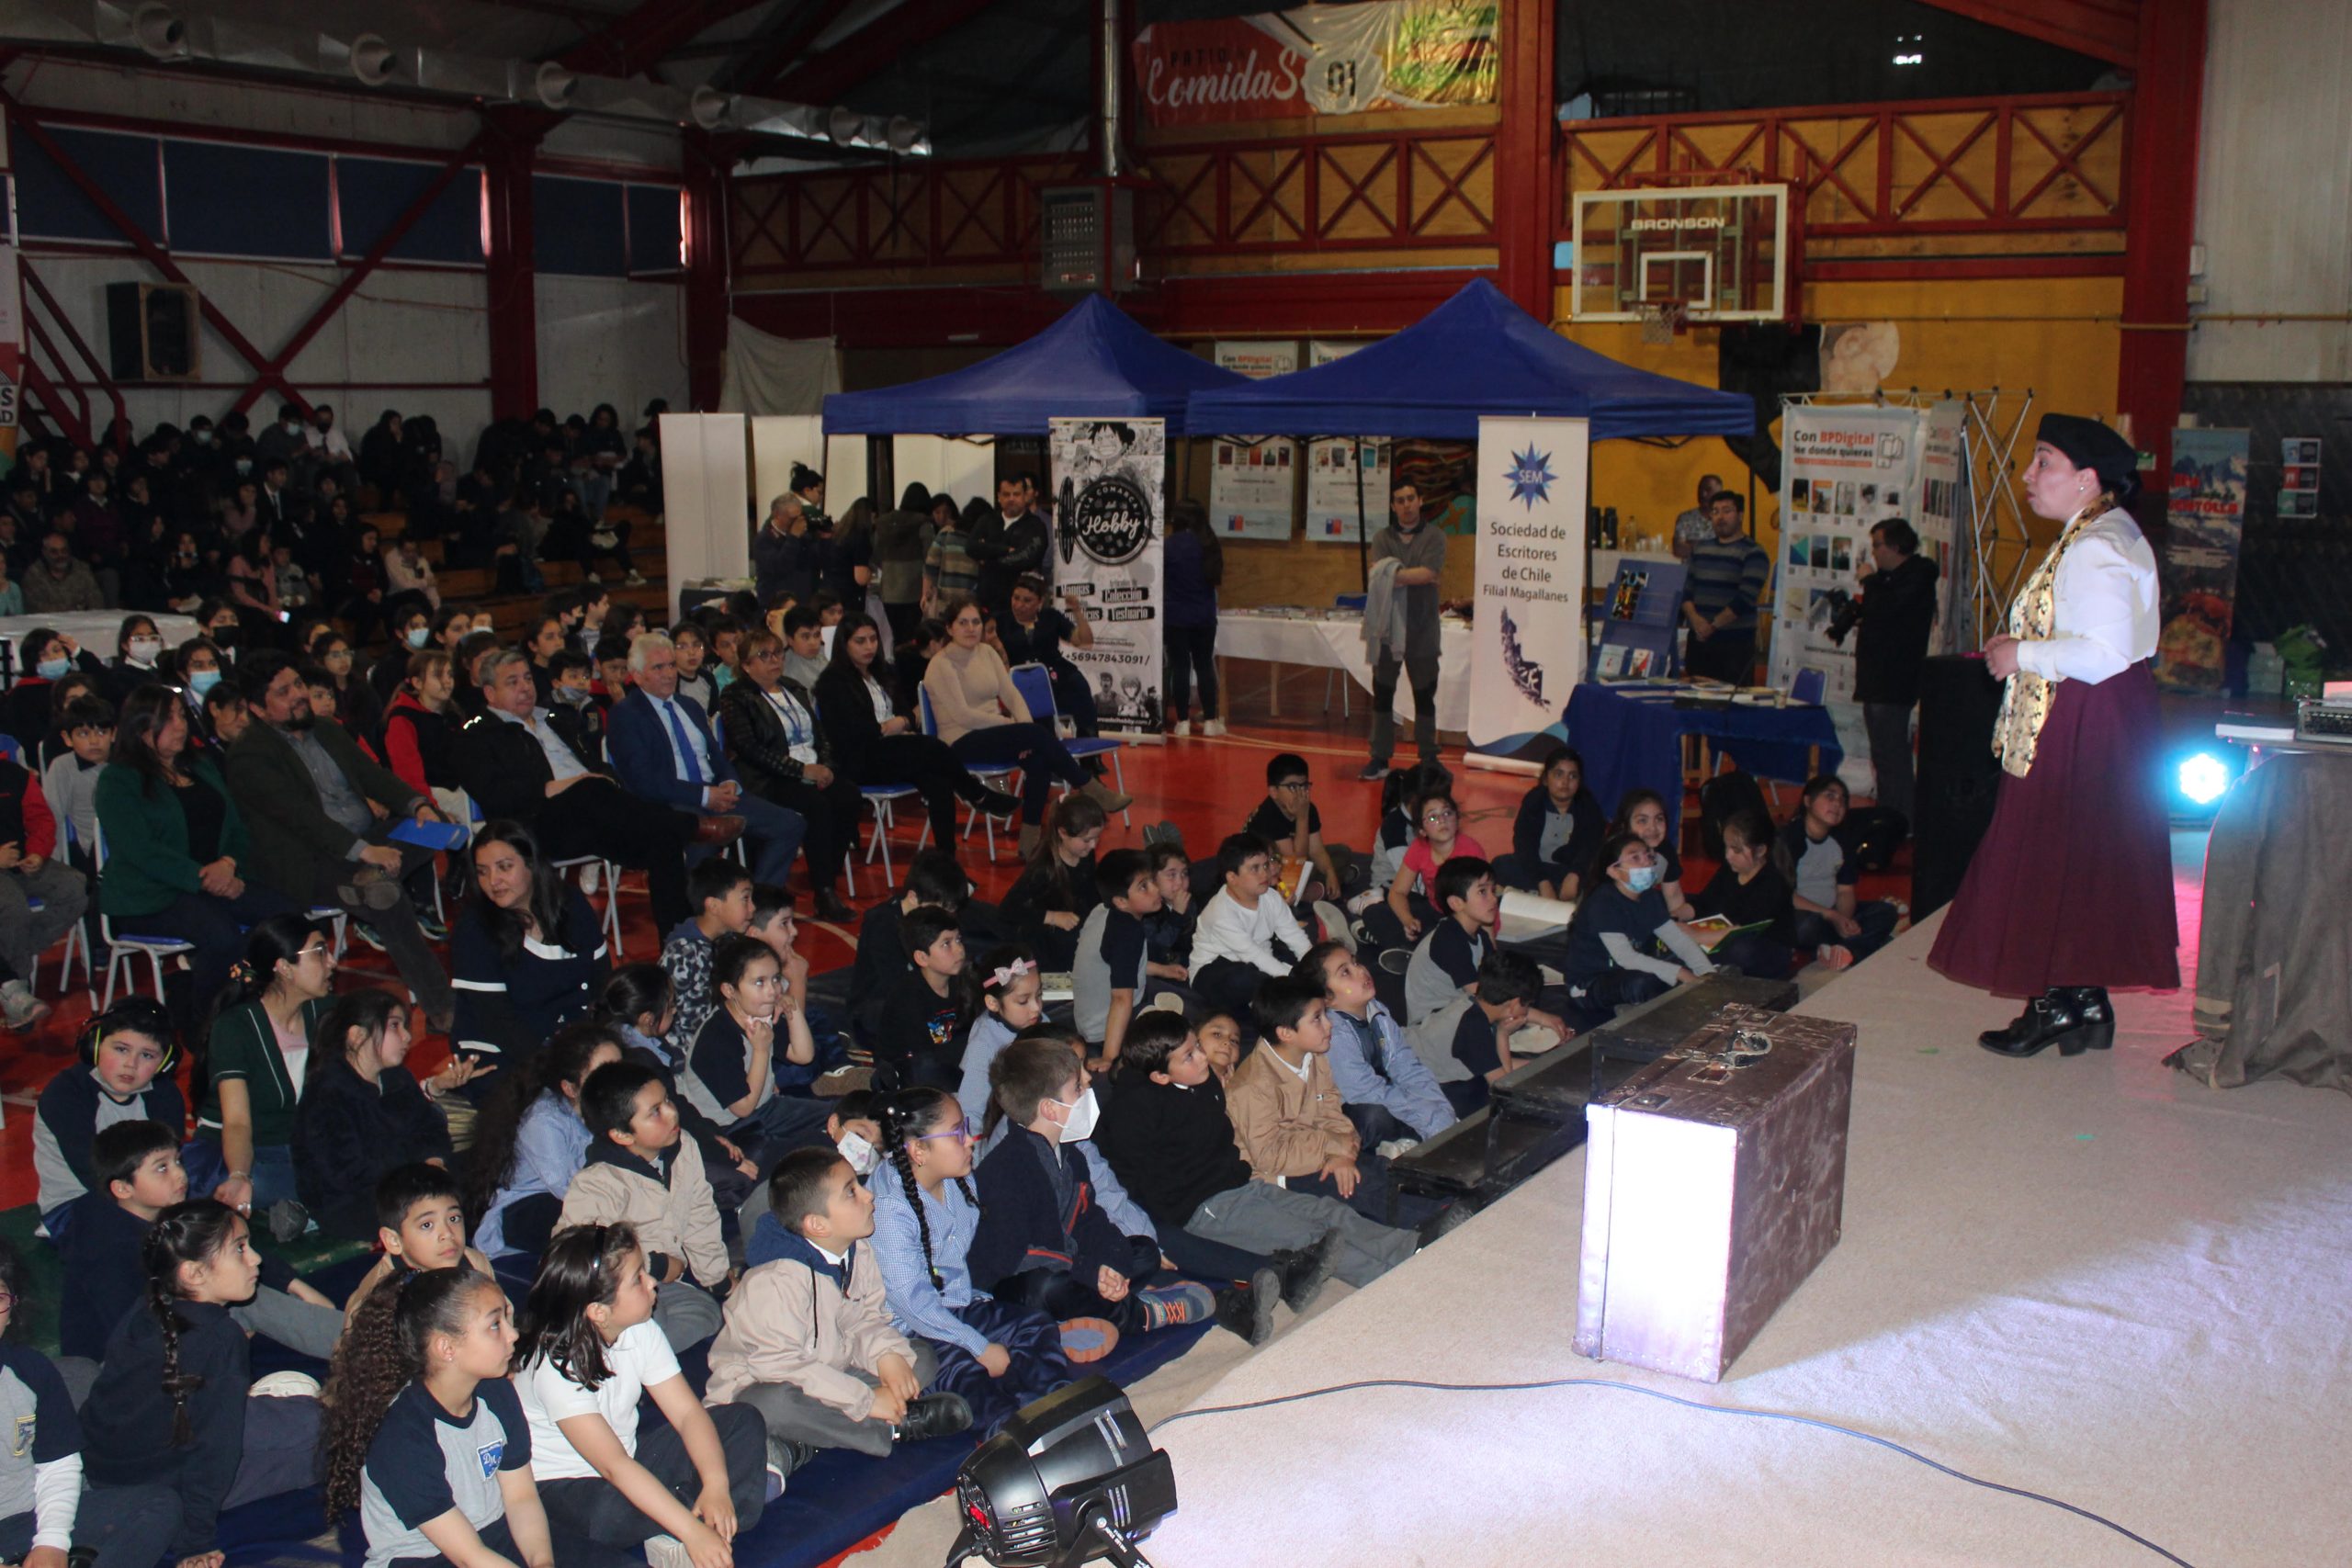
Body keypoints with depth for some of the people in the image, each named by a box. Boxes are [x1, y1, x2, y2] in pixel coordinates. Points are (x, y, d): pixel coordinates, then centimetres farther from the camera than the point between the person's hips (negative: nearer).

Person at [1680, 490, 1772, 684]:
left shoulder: (1753, 553, -3)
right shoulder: (1699, 549, 16)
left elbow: (1745, 599, -12)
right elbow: (1685, 590, 10)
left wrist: (1713, 626, -14)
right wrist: (1694, 618, -9)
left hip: (1736, 644, -5)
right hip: (1698, 640, 5)